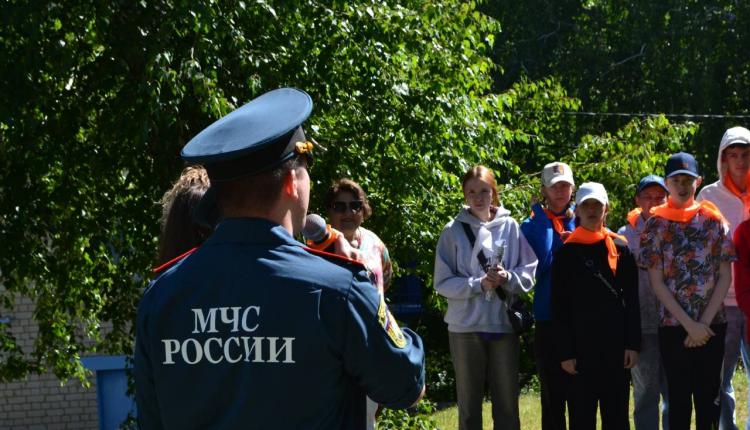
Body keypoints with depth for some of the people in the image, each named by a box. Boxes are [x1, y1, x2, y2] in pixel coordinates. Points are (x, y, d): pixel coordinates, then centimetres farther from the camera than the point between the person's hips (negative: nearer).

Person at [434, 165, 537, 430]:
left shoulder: (510, 227, 2)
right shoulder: (454, 231, -1)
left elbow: (529, 272, 4)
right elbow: (443, 282, -3)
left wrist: (508, 278, -16)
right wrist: (478, 284, -16)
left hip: (504, 325, 1)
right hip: (465, 326, -1)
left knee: (507, 403, 7)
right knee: (469, 403, 7)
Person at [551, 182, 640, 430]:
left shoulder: (621, 249, 6)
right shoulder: (566, 253, 2)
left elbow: (632, 301, 5)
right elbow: (559, 307, -1)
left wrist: (633, 344, -2)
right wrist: (565, 352, -7)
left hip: (616, 345, 1)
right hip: (581, 347, -1)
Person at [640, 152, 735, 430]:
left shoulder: (714, 221, 5)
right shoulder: (656, 225, 1)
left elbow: (725, 277, 3)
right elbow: (657, 283, -3)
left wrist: (704, 322, -7)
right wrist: (690, 325, -10)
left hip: (712, 325, 1)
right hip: (673, 326, -1)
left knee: (708, 397, 4)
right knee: (679, 399, 2)